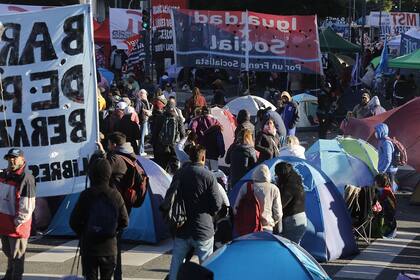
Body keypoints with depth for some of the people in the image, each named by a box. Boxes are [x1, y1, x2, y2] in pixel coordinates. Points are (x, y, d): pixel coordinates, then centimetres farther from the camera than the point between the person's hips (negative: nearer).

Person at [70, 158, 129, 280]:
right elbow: (124, 222, 1)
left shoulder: (86, 195, -13)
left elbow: (74, 222, -9)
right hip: (109, 248, 2)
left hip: (89, 247, -2)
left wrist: (82, 234, 9)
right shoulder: (115, 195, -5)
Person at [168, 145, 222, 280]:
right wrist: (209, 213, 7)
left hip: (181, 228, 4)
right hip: (202, 228, -4)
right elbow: (217, 204, -13)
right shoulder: (208, 175, -13)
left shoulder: (179, 174, -1)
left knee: (176, 262, 13)